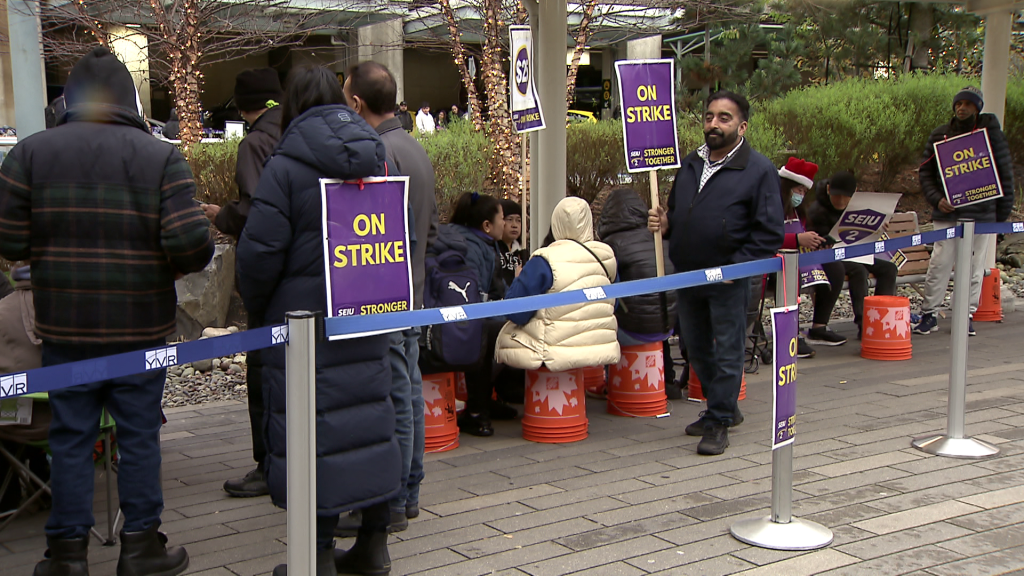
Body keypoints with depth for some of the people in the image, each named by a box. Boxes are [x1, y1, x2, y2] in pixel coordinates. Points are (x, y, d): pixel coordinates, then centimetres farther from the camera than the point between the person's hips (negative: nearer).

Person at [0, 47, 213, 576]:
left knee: (70, 436, 11)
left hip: (64, 326, 1)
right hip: (140, 326, -1)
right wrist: (174, 265, 6)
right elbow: (192, 244, -16)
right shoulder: (160, 156, -6)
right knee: (139, 434, 10)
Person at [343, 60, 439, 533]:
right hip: (411, 290, 10)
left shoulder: (378, 153, -17)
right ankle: (409, 493, 23)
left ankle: (390, 504, 4)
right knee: (409, 389, 14)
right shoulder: (415, 148, 14)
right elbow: (431, 227, 20)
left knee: (393, 395, -4)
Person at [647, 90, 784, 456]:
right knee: (696, 349, 17)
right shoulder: (691, 164, 12)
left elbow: (770, 233, -11)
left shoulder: (759, 170, -9)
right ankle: (724, 408, 34)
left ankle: (718, 423, 14)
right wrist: (665, 224, 0)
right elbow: (676, 214, 23)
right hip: (687, 276, 7)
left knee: (726, 353, 2)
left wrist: (738, 266, -17)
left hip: (729, 279, -7)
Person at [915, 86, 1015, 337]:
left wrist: (1003, 208, 0)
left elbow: (1004, 170, 4)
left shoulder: (990, 131, 3)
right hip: (947, 212, 1)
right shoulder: (940, 135, 7)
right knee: (939, 264, -4)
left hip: (980, 213, 0)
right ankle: (929, 314, 3)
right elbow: (925, 172, 9)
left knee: (974, 266, 4)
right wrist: (936, 198, -7)